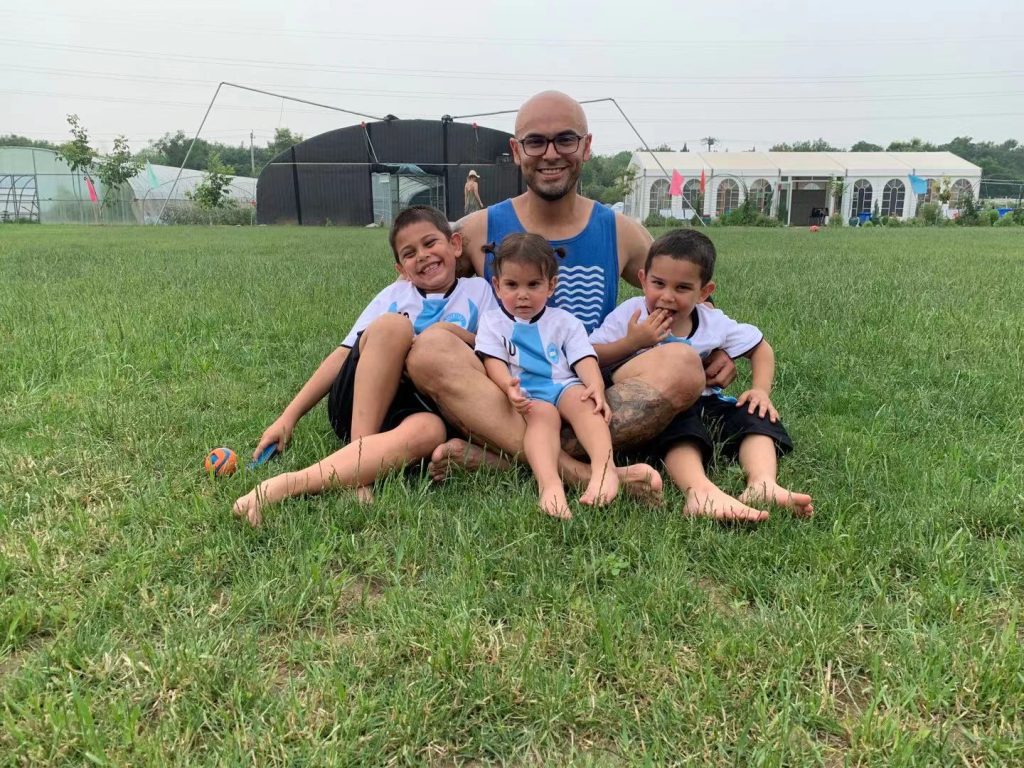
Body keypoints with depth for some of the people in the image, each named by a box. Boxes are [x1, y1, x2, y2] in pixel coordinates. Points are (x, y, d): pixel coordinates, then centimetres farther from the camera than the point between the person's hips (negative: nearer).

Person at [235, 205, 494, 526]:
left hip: (417, 409, 0)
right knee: (392, 325, -28)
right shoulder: (396, 293, 16)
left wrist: (460, 337, -9)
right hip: (354, 406, 1)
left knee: (430, 430, -38)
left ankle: (288, 483, -44)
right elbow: (344, 353, 10)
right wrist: (289, 416, 3)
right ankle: (356, 469, -29)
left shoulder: (478, 290, 16)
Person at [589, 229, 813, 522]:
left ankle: (762, 485, -40)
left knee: (752, 413, -17)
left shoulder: (714, 322, 2)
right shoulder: (631, 314, -7)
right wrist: (632, 342, -22)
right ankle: (701, 491, -59)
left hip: (702, 402, 5)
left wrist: (761, 390, -1)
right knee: (678, 421, -36)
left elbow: (760, 347, 15)